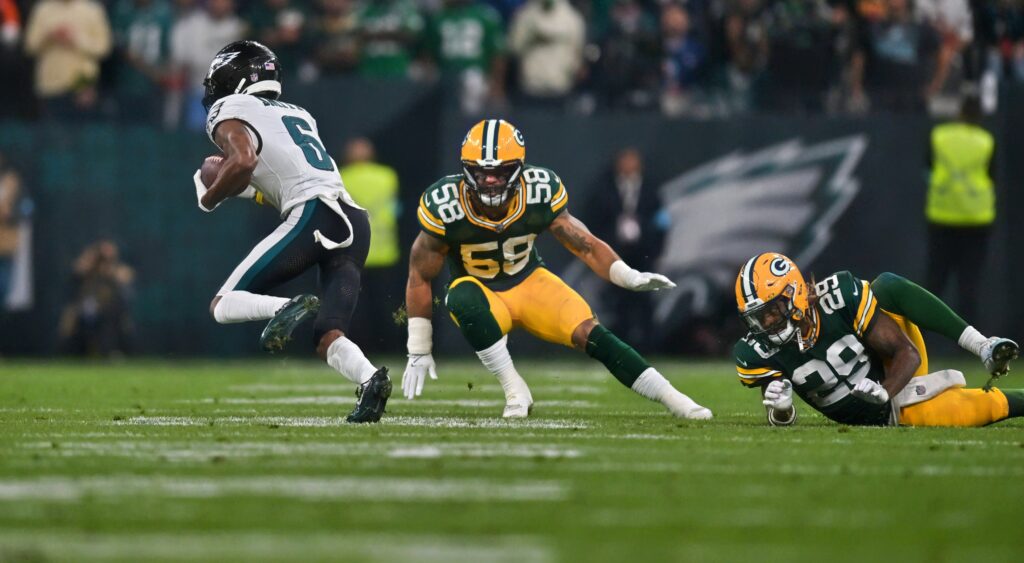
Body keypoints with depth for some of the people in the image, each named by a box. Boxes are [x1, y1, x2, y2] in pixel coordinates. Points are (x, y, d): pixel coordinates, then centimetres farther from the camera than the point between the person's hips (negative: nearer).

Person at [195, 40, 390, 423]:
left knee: (223, 306, 1)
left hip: (315, 215, -7)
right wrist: (242, 188, 35)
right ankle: (369, 378, -26)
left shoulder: (230, 112, 7)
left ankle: (288, 308, -27)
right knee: (327, 339, 4)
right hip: (355, 221, 7)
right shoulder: (297, 114, 30)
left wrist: (209, 199, 4)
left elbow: (243, 161, -12)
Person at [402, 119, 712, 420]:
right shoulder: (445, 208, -24)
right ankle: (515, 391, -27)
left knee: (589, 333, -20)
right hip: (481, 296, -2)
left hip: (529, 282, 2)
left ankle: (672, 399, -13)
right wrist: (418, 352, -10)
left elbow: (586, 245, -8)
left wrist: (630, 277, -26)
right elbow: (420, 278, -12)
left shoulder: (540, 194, -19)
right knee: (463, 297, -37)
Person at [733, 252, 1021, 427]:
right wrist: (780, 408, -32)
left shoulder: (840, 296, -21)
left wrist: (883, 392, -35)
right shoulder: (758, 352, -15)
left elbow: (908, 352, -17)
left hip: (897, 379, -2)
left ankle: (983, 346, -18)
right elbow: (782, 423, -8)